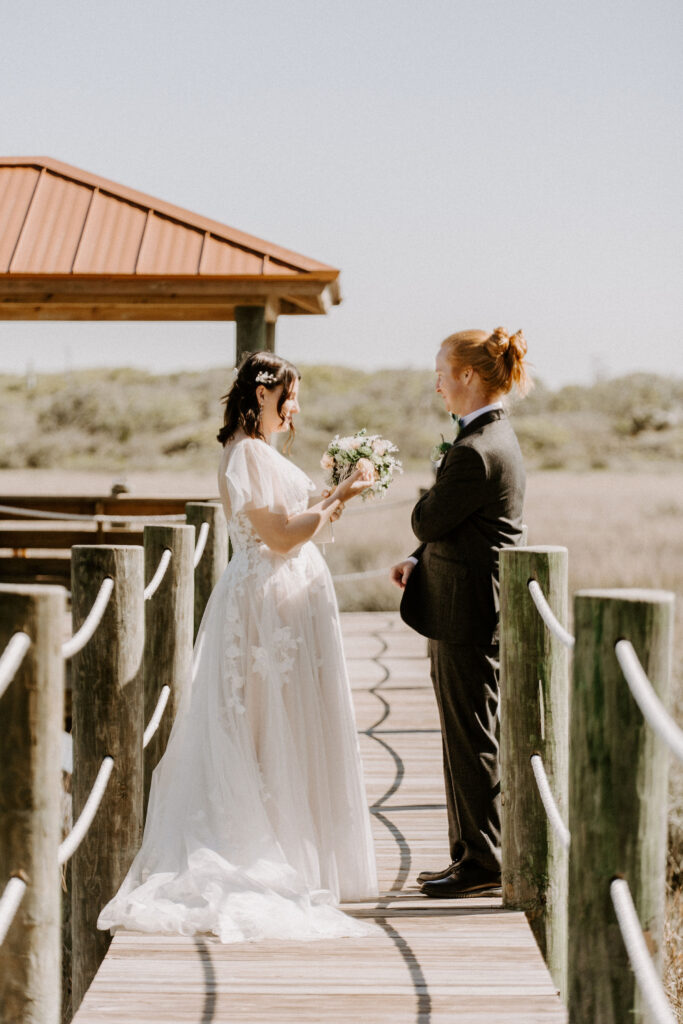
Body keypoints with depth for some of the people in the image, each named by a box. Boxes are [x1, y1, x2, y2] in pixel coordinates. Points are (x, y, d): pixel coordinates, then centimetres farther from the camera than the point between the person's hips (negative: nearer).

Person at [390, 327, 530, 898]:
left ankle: (483, 862, 6)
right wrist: (422, 562, 11)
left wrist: (427, 495, 5)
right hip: (473, 606, 10)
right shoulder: (497, 437, 11)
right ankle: (474, 855, 22)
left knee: (472, 740, -2)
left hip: (467, 614, -10)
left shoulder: (475, 453, -21)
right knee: (466, 737, 15)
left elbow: (429, 523, -15)